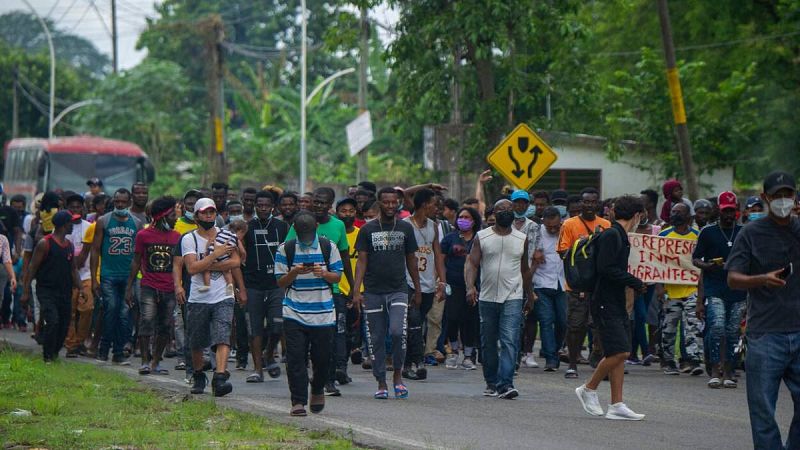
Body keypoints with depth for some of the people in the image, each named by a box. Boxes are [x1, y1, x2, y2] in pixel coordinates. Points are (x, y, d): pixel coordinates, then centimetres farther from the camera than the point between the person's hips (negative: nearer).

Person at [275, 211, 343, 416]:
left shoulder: (328, 247, 5)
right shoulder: (286, 249, 3)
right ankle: (298, 401, -2)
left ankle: (318, 390, 32)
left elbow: (337, 277, 8)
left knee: (322, 357, 5)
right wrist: (295, 272, -16)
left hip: (323, 313, 1)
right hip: (295, 313, -1)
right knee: (296, 359, -7)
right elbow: (281, 282, 4)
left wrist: (324, 274, -14)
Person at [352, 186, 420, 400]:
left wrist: (417, 290, 14)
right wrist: (356, 291, -9)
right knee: (376, 338, 2)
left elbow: (411, 260, 14)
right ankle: (381, 383, 12)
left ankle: (398, 375, 1)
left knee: (398, 332, -18)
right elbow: (361, 261, 1)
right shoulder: (368, 229, 4)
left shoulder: (405, 228, 8)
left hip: (398, 290, 0)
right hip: (373, 292, 0)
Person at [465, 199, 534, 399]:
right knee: (488, 343, 9)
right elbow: (471, 263, -3)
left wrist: (530, 297, 19)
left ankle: (505, 384, -20)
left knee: (510, 341, -14)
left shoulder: (521, 239, 9)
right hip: (487, 298, 1)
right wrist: (470, 287, -20)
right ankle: (491, 383, 23)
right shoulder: (482, 237, 4)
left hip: (513, 298, -1)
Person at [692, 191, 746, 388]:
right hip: (714, 289, -3)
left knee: (733, 332, 2)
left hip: (738, 290, 3)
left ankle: (728, 372, 9)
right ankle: (715, 371, -10)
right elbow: (695, 259, 6)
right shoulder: (708, 232, 5)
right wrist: (708, 266, -14)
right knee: (717, 326, -17)